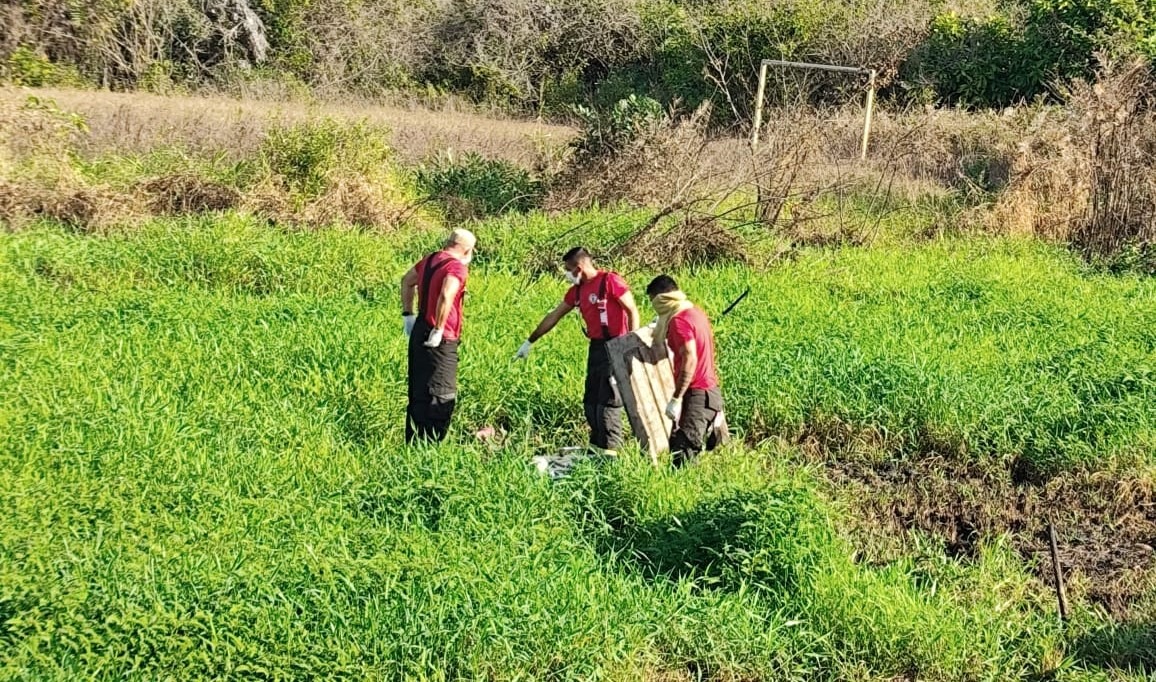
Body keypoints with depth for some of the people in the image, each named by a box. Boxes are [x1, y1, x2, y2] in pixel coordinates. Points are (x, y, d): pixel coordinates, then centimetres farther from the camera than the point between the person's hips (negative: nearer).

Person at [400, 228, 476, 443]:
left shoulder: (431, 259, 11)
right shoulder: (457, 267, -15)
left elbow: (407, 281, 25)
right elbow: (446, 296, -32)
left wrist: (408, 315, 26)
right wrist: (439, 330, -23)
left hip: (419, 332, 9)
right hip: (440, 342, -9)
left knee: (418, 392, 17)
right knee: (442, 398, -3)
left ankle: (413, 442, 25)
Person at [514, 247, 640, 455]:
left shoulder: (610, 281, -11)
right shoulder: (577, 290, 13)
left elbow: (632, 311, -12)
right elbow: (554, 316, 21)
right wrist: (530, 342, 25)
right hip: (596, 347, 8)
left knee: (608, 400, -9)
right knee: (591, 401, 9)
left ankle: (609, 450, -6)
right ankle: (596, 445, 14)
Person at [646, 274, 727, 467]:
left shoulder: (679, 320, -16)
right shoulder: (695, 311, 14)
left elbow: (690, 359, -25)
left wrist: (676, 399, -25)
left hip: (696, 394, -10)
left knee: (682, 454, -16)